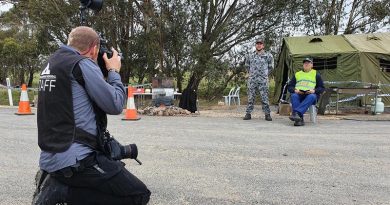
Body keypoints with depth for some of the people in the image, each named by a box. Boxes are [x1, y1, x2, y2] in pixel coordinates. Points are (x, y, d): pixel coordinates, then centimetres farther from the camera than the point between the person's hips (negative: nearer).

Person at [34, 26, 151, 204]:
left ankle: (56, 181, 10)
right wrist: (114, 72, 3)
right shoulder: (83, 63, -13)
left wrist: (106, 72, 19)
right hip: (74, 160, -9)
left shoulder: (52, 63, 13)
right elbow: (115, 105, -12)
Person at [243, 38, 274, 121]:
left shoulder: (268, 56, 3)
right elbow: (247, 65, 24)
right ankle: (248, 113, 9)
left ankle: (267, 114, 4)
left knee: (265, 98, -2)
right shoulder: (250, 56, 8)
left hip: (263, 80, -2)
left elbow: (271, 67, 13)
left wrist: (265, 74, 9)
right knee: (250, 98, 4)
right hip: (252, 80, 2)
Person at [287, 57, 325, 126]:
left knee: (312, 97, -37)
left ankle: (296, 112, -54)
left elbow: (322, 88, 10)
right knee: (293, 96, -33)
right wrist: (295, 90, -5)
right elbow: (289, 86, 18)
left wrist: (314, 90, -11)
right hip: (298, 94, 2)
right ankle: (300, 119, -45)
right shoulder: (297, 74, 24)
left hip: (311, 94, -1)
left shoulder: (316, 74, 18)